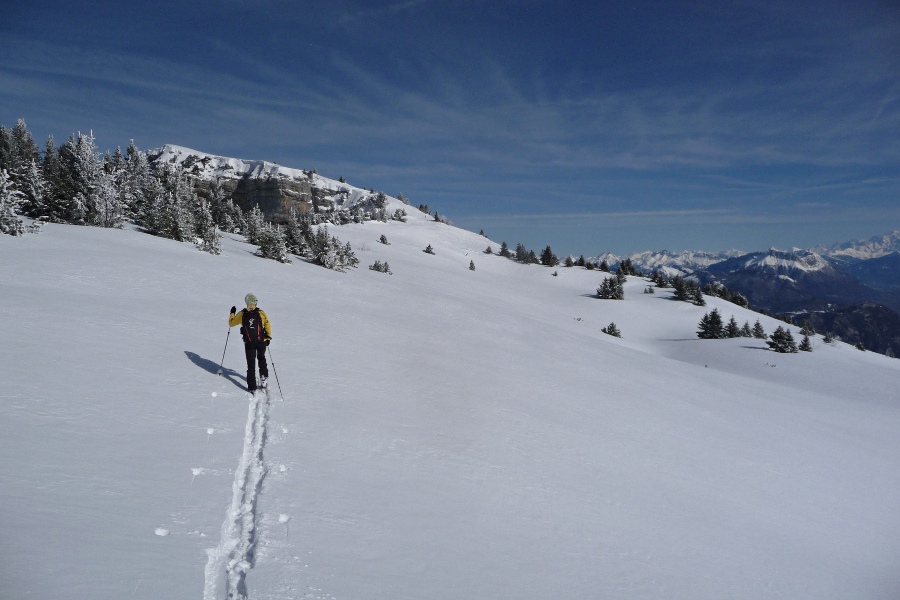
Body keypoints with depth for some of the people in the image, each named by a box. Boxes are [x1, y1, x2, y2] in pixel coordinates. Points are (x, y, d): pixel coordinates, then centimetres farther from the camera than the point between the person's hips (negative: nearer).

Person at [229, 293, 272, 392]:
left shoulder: (242, 314, -5)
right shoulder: (261, 313, -7)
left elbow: (231, 323, 7)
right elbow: (268, 325, -7)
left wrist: (232, 313, 22)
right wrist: (268, 337, 3)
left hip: (249, 344, 0)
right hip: (262, 342, 0)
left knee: (251, 364, 10)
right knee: (261, 358, 27)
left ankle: (252, 387, 9)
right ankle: (263, 377, 14)